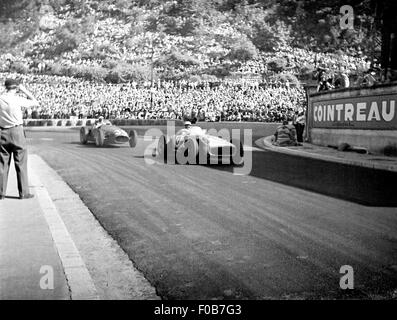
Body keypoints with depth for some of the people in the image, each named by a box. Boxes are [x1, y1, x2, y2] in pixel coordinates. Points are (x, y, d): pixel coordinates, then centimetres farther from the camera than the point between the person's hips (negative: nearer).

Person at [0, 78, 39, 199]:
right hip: (16, 132, -4)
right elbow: (36, 103, 3)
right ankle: (23, 192, 5)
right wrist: (25, 90, 7)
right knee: (20, 163, 3)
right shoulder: (17, 100, -9)